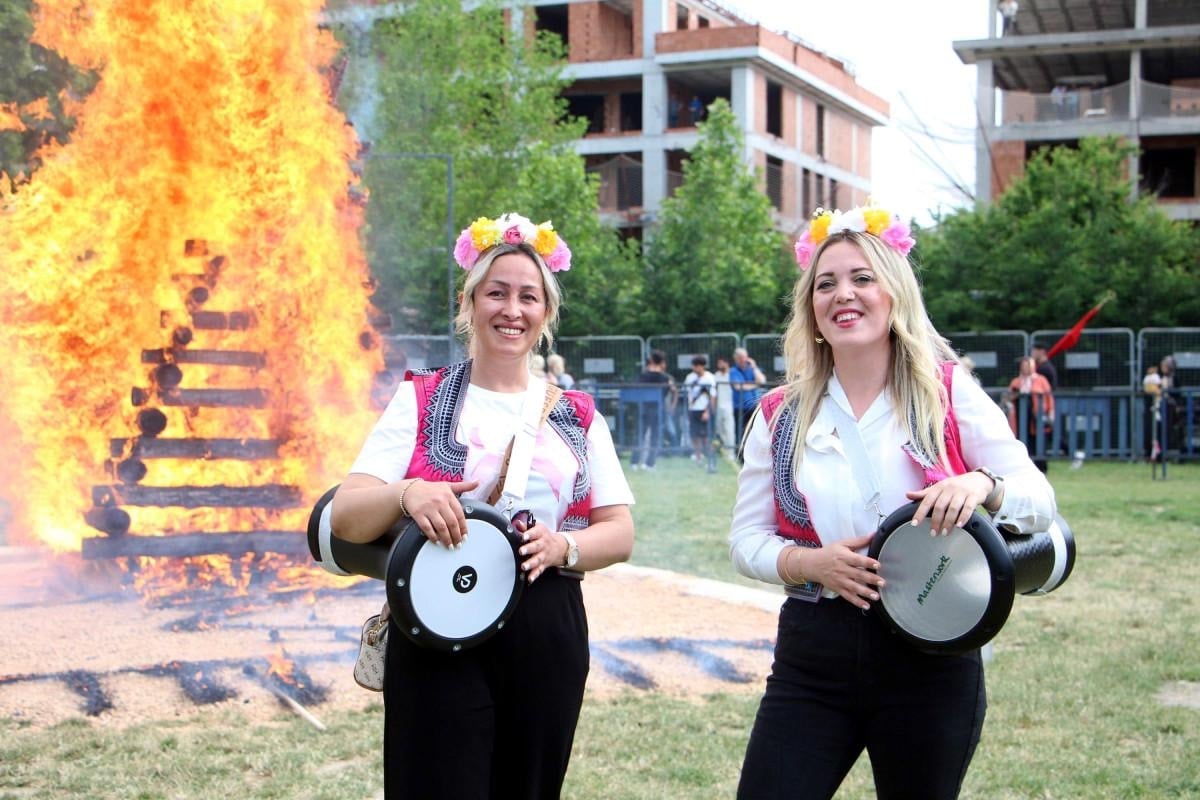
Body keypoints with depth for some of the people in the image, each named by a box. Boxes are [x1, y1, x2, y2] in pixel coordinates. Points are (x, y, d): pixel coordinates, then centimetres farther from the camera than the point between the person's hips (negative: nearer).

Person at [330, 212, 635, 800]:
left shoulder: (577, 416, 11)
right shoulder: (420, 400, 4)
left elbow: (619, 533, 8)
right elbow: (344, 518, -3)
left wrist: (562, 546, -13)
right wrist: (405, 494, -25)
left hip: (548, 636, 3)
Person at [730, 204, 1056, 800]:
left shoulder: (950, 394, -1)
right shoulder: (781, 415, 4)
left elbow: (1040, 501, -2)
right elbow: (746, 539, 6)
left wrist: (981, 486, -24)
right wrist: (809, 562, -14)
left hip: (931, 654, -1)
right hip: (812, 655, 1)